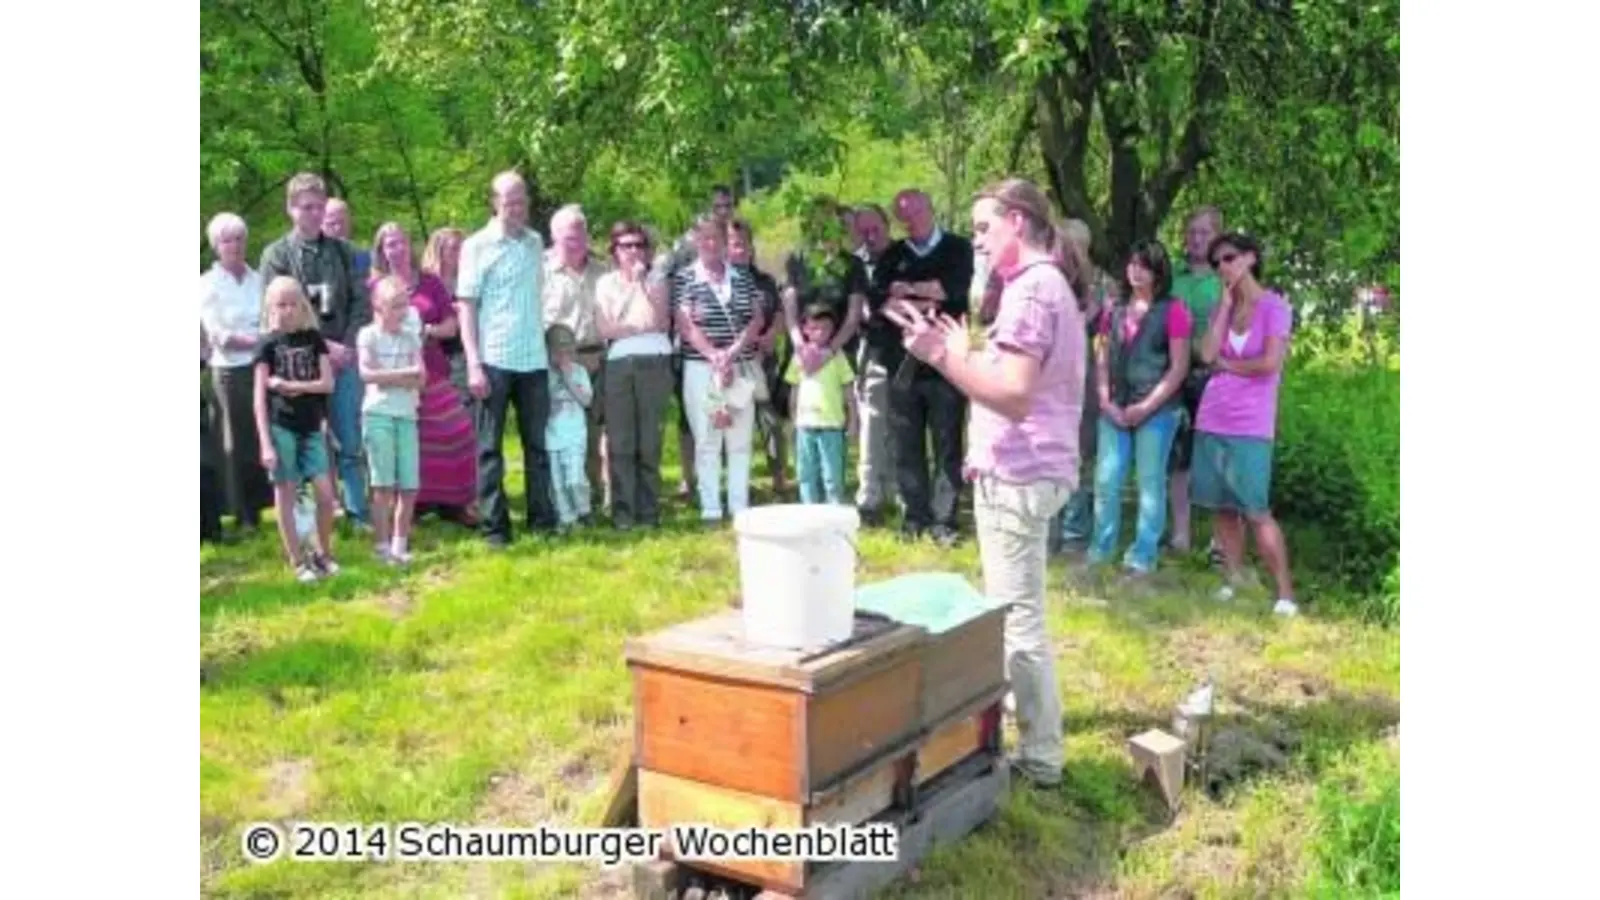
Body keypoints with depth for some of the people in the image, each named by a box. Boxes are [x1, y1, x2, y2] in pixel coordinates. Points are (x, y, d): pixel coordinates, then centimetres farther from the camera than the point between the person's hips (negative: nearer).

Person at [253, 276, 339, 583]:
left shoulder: (314, 338, 6)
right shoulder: (268, 344, -2)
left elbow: (328, 383, -1)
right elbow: (260, 398, -4)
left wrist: (287, 385, -11)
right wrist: (266, 444, -10)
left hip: (311, 428, 2)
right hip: (281, 428, -2)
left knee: (326, 495, -1)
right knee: (285, 496, 3)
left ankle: (323, 553, 18)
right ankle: (298, 562, 12)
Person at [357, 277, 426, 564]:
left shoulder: (411, 336, 10)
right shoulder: (368, 335, -1)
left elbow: (419, 381, 1)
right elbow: (367, 374, -15)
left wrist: (385, 376, -11)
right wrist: (405, 372, -11)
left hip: (407, 415, 4)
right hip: (378, 414, -4)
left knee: (410, 486, 1)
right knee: (384, 484, -3)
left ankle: (400, 544, 13)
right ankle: (383, 545, 4)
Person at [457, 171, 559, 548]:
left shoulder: (536, 242, 11)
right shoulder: (477, 246, -2)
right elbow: (466, 306, -5)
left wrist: (554, 347, 9)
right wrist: (473, 363, -13)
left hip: (534, 360, 4)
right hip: (494, 360, -4)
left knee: (538, 443, 9)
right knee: (490, 447, 3)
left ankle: (542, 518, 18)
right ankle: (494, 526, 8)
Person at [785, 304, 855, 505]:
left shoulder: (836, 355, 0)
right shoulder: (800, 355, 7)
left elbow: (847, 388, 1)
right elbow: (795, 388, 12)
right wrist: (793, 417, 10)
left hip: (831, 423, -3)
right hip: (805, 423, 3)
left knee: (832, 474, 0)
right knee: (806, 473, 10)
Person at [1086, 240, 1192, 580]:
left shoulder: (1173, 310, -4)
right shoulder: (1115, 310, 12)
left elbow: (1179, 368, -7)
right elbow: (1102, 359, 14)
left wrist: (1146, 406, -12)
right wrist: (1105, 400, -1)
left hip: (1157, 409, -4)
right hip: (1115, 409, 5)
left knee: (1150, 483, 2)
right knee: (1106, 480, 5)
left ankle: (1143, 556, 9)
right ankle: (1100, 548, 18)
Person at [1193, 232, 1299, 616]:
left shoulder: (1274, 306, -4)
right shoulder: (1222, 307, 11)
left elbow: (1270, 363, -16)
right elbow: (1207, 354, -5)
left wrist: (1227, 364, -2)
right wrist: (1225, 304, -2)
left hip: (1250, 427, -5)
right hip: (1211, 421, 5)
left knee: (1255, 511, -8)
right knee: (1222, 507, 7)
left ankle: (1286, 593, -2)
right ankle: (1232, 582, 16)